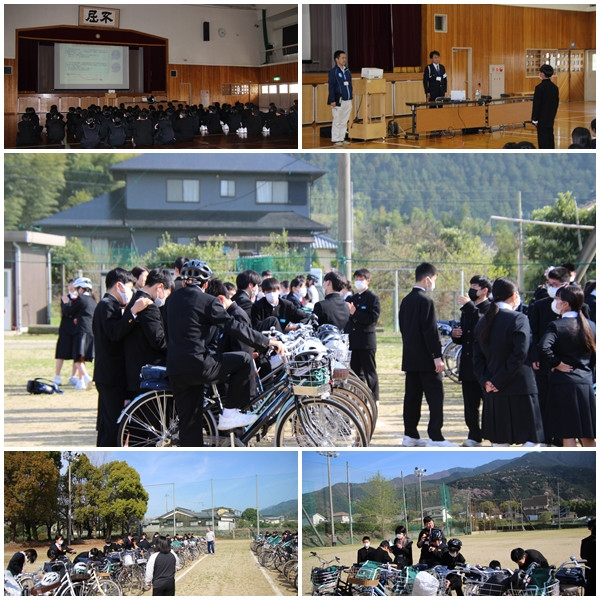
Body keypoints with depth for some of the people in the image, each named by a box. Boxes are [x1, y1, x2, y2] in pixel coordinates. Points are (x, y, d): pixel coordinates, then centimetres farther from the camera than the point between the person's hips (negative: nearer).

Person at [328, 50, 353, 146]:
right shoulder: (333, 71, -7)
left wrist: (351, 98, 15)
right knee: (337, 121, -2)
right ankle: (336, 139, 3)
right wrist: (332, 100, -16)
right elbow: (331, 86, -10)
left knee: (344, 121, 10)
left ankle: (342, 138, 17)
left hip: (347, 100, 6)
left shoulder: (347, 71, 12)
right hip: (338, 100, -6)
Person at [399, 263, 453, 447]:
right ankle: (435, 437, -11)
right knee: (435, 396, -7)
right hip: (425, 358, -9)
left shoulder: (406, 301, 12)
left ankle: (410, 435, 14)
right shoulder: (425, 301, -14)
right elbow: (430, 331, -18)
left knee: (412, 396, 11)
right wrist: (437, 356, -16)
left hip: (410, 357, 9)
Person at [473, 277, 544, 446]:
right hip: (519, 389, -6)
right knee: (530, 439, -2)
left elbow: (477, 358, 6)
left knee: (499, 440, 11)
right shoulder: (518, 319, -10)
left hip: (494, 394, 6)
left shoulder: (483, 322, 9)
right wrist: (498, 382, -11)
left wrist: (485, 381, -1)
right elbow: (519, 355, -16)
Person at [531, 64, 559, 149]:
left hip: (542, 119, -7)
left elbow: (536, 104, -14)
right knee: (550, 137, 13)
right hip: (550, 119, 7)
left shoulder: (540, 87, -16)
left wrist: (534, 119, -8)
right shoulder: (554, 87, 6)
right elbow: (556, 103, 13)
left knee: (543, 140, -4)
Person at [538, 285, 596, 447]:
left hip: (563, 384, -5)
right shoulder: (590, 326, 6)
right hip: (586, 383, 5)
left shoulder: (556, 326, -10)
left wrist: (555, 364, -12)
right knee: (588, 436, 11)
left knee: (567, 434, 1)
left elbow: (543, 347, -26)